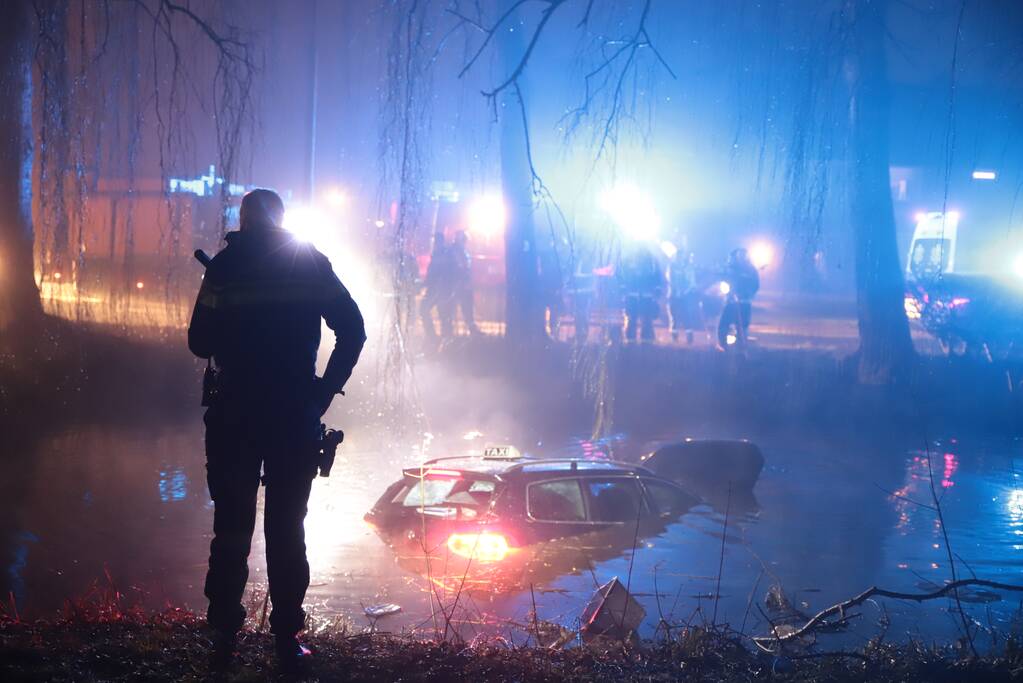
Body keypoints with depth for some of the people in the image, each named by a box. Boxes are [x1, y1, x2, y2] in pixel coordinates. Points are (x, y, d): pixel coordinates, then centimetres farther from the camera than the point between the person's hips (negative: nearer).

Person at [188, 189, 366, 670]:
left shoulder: (224, 265, 3)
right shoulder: (310, 262, 3)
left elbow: (201, 342, 5)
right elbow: (352, 331, -2)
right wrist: (326, 390, 3)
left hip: (235, 411, 0)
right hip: (295, 414, 0)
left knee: (232, 526, 6)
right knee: (286, 526, 4)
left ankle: (224, 637, 5)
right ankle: (287, 638, 1)